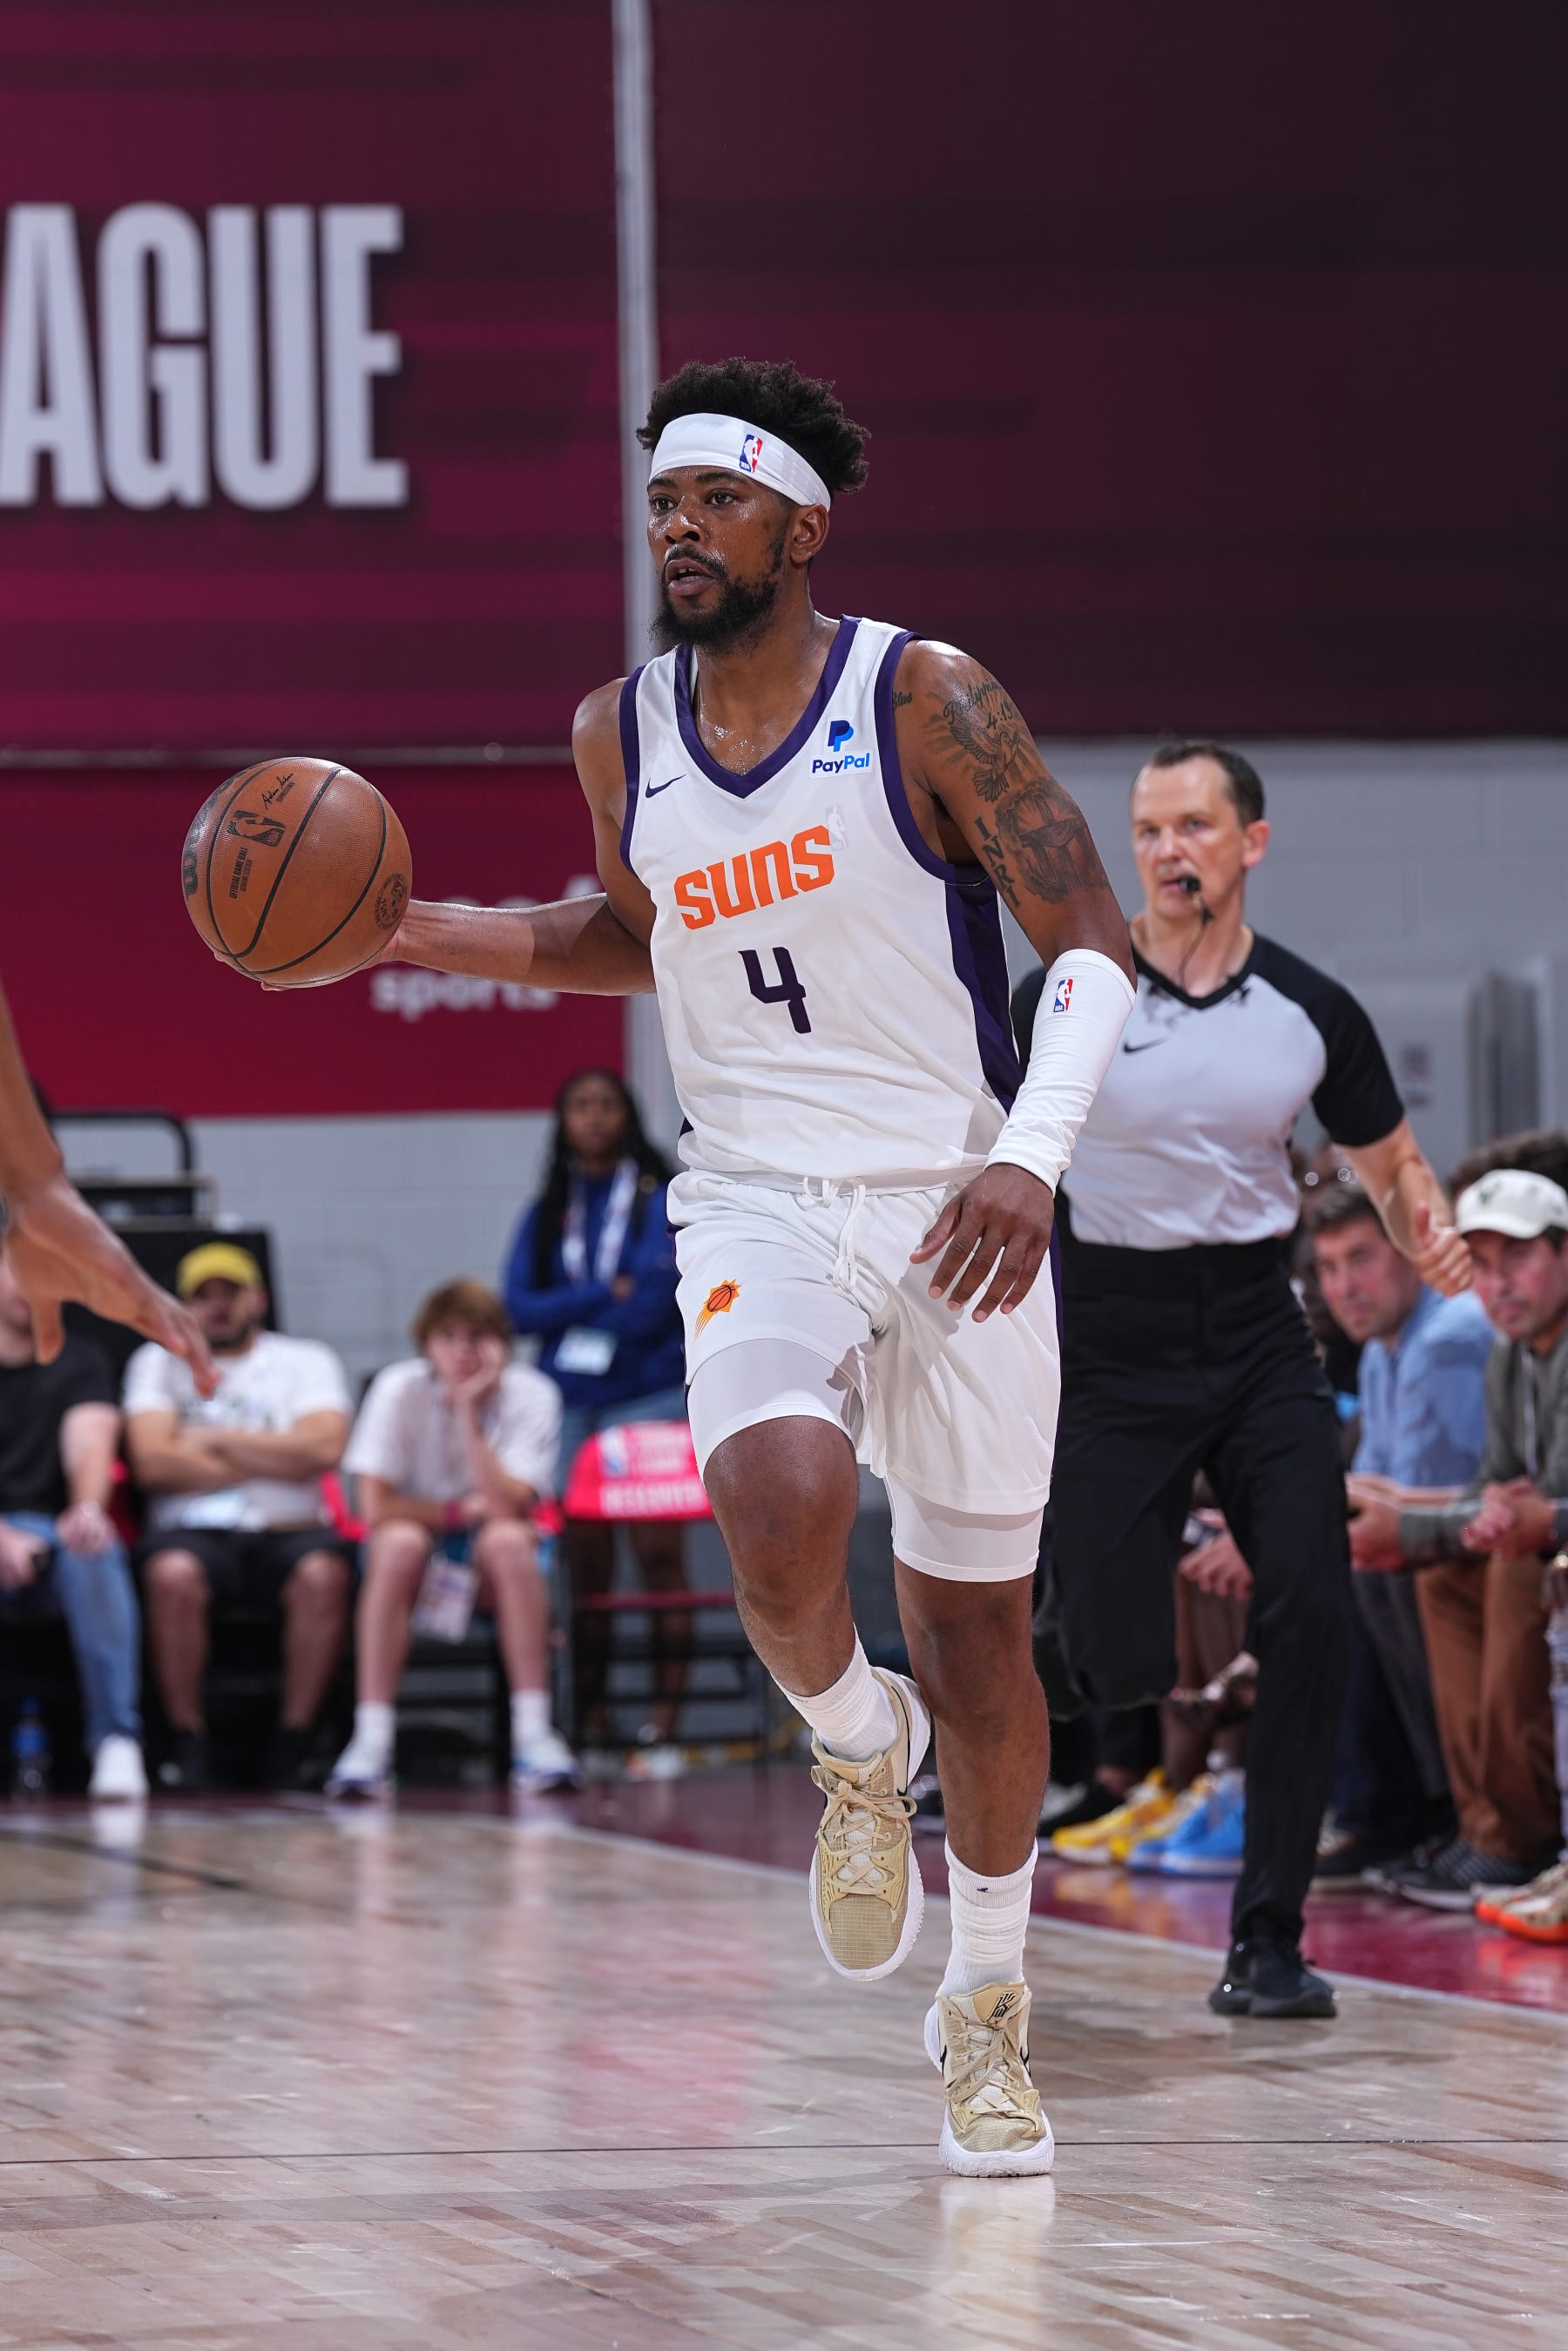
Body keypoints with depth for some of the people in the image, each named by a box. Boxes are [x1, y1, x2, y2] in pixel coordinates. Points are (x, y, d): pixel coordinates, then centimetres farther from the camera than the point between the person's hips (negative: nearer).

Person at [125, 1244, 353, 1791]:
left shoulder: (307, 1360, 15)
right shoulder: (157, 1362, 15)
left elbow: (323, 1448, -5)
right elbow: (152, 1463, -2)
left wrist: (214, 1440, -1)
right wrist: (273, 1460, 0)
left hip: (288, 1531, 0)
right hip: (196, 1530, 0)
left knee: (323, 1574, -35)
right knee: (173, 1575, -36)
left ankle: (293, 1741, -21)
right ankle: (187, 1740, -20)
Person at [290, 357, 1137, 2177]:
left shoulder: (925, 700, -9)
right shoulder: (623, 733, 5)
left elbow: (1092, 948, -10)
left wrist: (1031, 1160, -25)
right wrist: (414, 930, 10)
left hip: (955, 1204, -2)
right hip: (757, 1201, 2)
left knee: (974, 1624, 6)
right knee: (778, 1493, -30)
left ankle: (984, 2007, 25)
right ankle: (850, 1744, 3)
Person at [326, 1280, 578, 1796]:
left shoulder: (531, 1396, -11)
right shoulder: (400, 1390, -11)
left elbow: (507, 1507, -23)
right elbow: (375, 1507, -15)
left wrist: (469, 1413, -25)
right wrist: (461, 1511, -14)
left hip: (495, 1571, 0)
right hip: (415, 1568, 0)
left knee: (507, 1538, -33)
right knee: (400, 1541, -34)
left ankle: (533, 1734, -34)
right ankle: (371, 1741, -36)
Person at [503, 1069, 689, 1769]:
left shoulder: (663, 1198, 5)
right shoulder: (547, 1214, 15)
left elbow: (658, 1295, -7)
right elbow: (521, 1308, 3)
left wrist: (572, 1314, -2)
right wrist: (608, 1296, -7)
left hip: (650, 1396, -3)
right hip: (571, 1403, 3)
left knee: (658, 1555, -8)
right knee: (585, 1566, 1)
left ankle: (661, 1729, -10)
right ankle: (590, 1730, 2)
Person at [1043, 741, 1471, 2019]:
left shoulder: (1312, 1011, 0)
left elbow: (1390, 1160, 14)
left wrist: (1428, 1229, -7)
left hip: (1255, 1334, 2)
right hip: (1112, 1332, -2)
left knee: (1311, 1614, -15)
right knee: (1121, 1665, -10)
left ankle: (1266, 1942, -7)